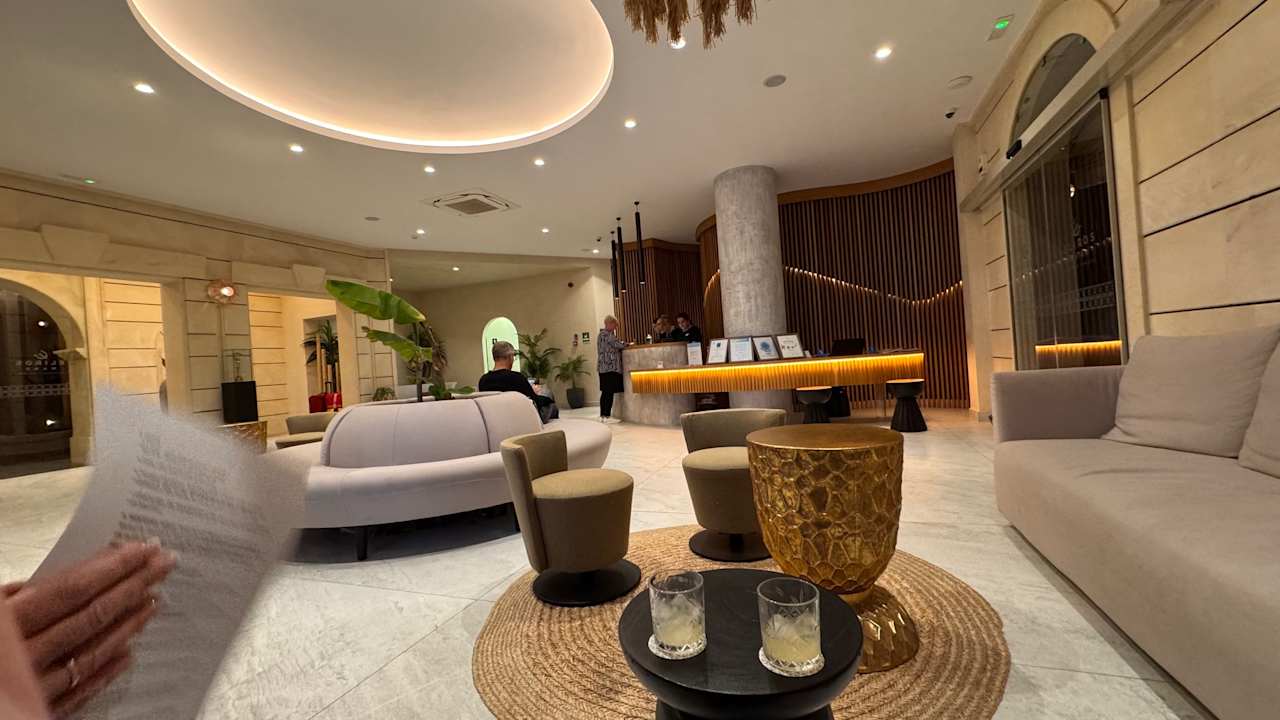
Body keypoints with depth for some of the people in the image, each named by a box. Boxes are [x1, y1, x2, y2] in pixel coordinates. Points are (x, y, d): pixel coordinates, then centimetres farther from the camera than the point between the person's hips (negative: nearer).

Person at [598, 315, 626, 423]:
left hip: (603, 367, 10)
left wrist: (620, 342, 15)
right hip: (611, 366, -10)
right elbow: (618, 345, -15)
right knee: (610, 392, -7)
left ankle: (602, 415, 13)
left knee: (605, 392, 10)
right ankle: (607, 416, -5)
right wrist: (627, 344, 2)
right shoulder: (608, 334, -11)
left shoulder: (601, 334, 20)